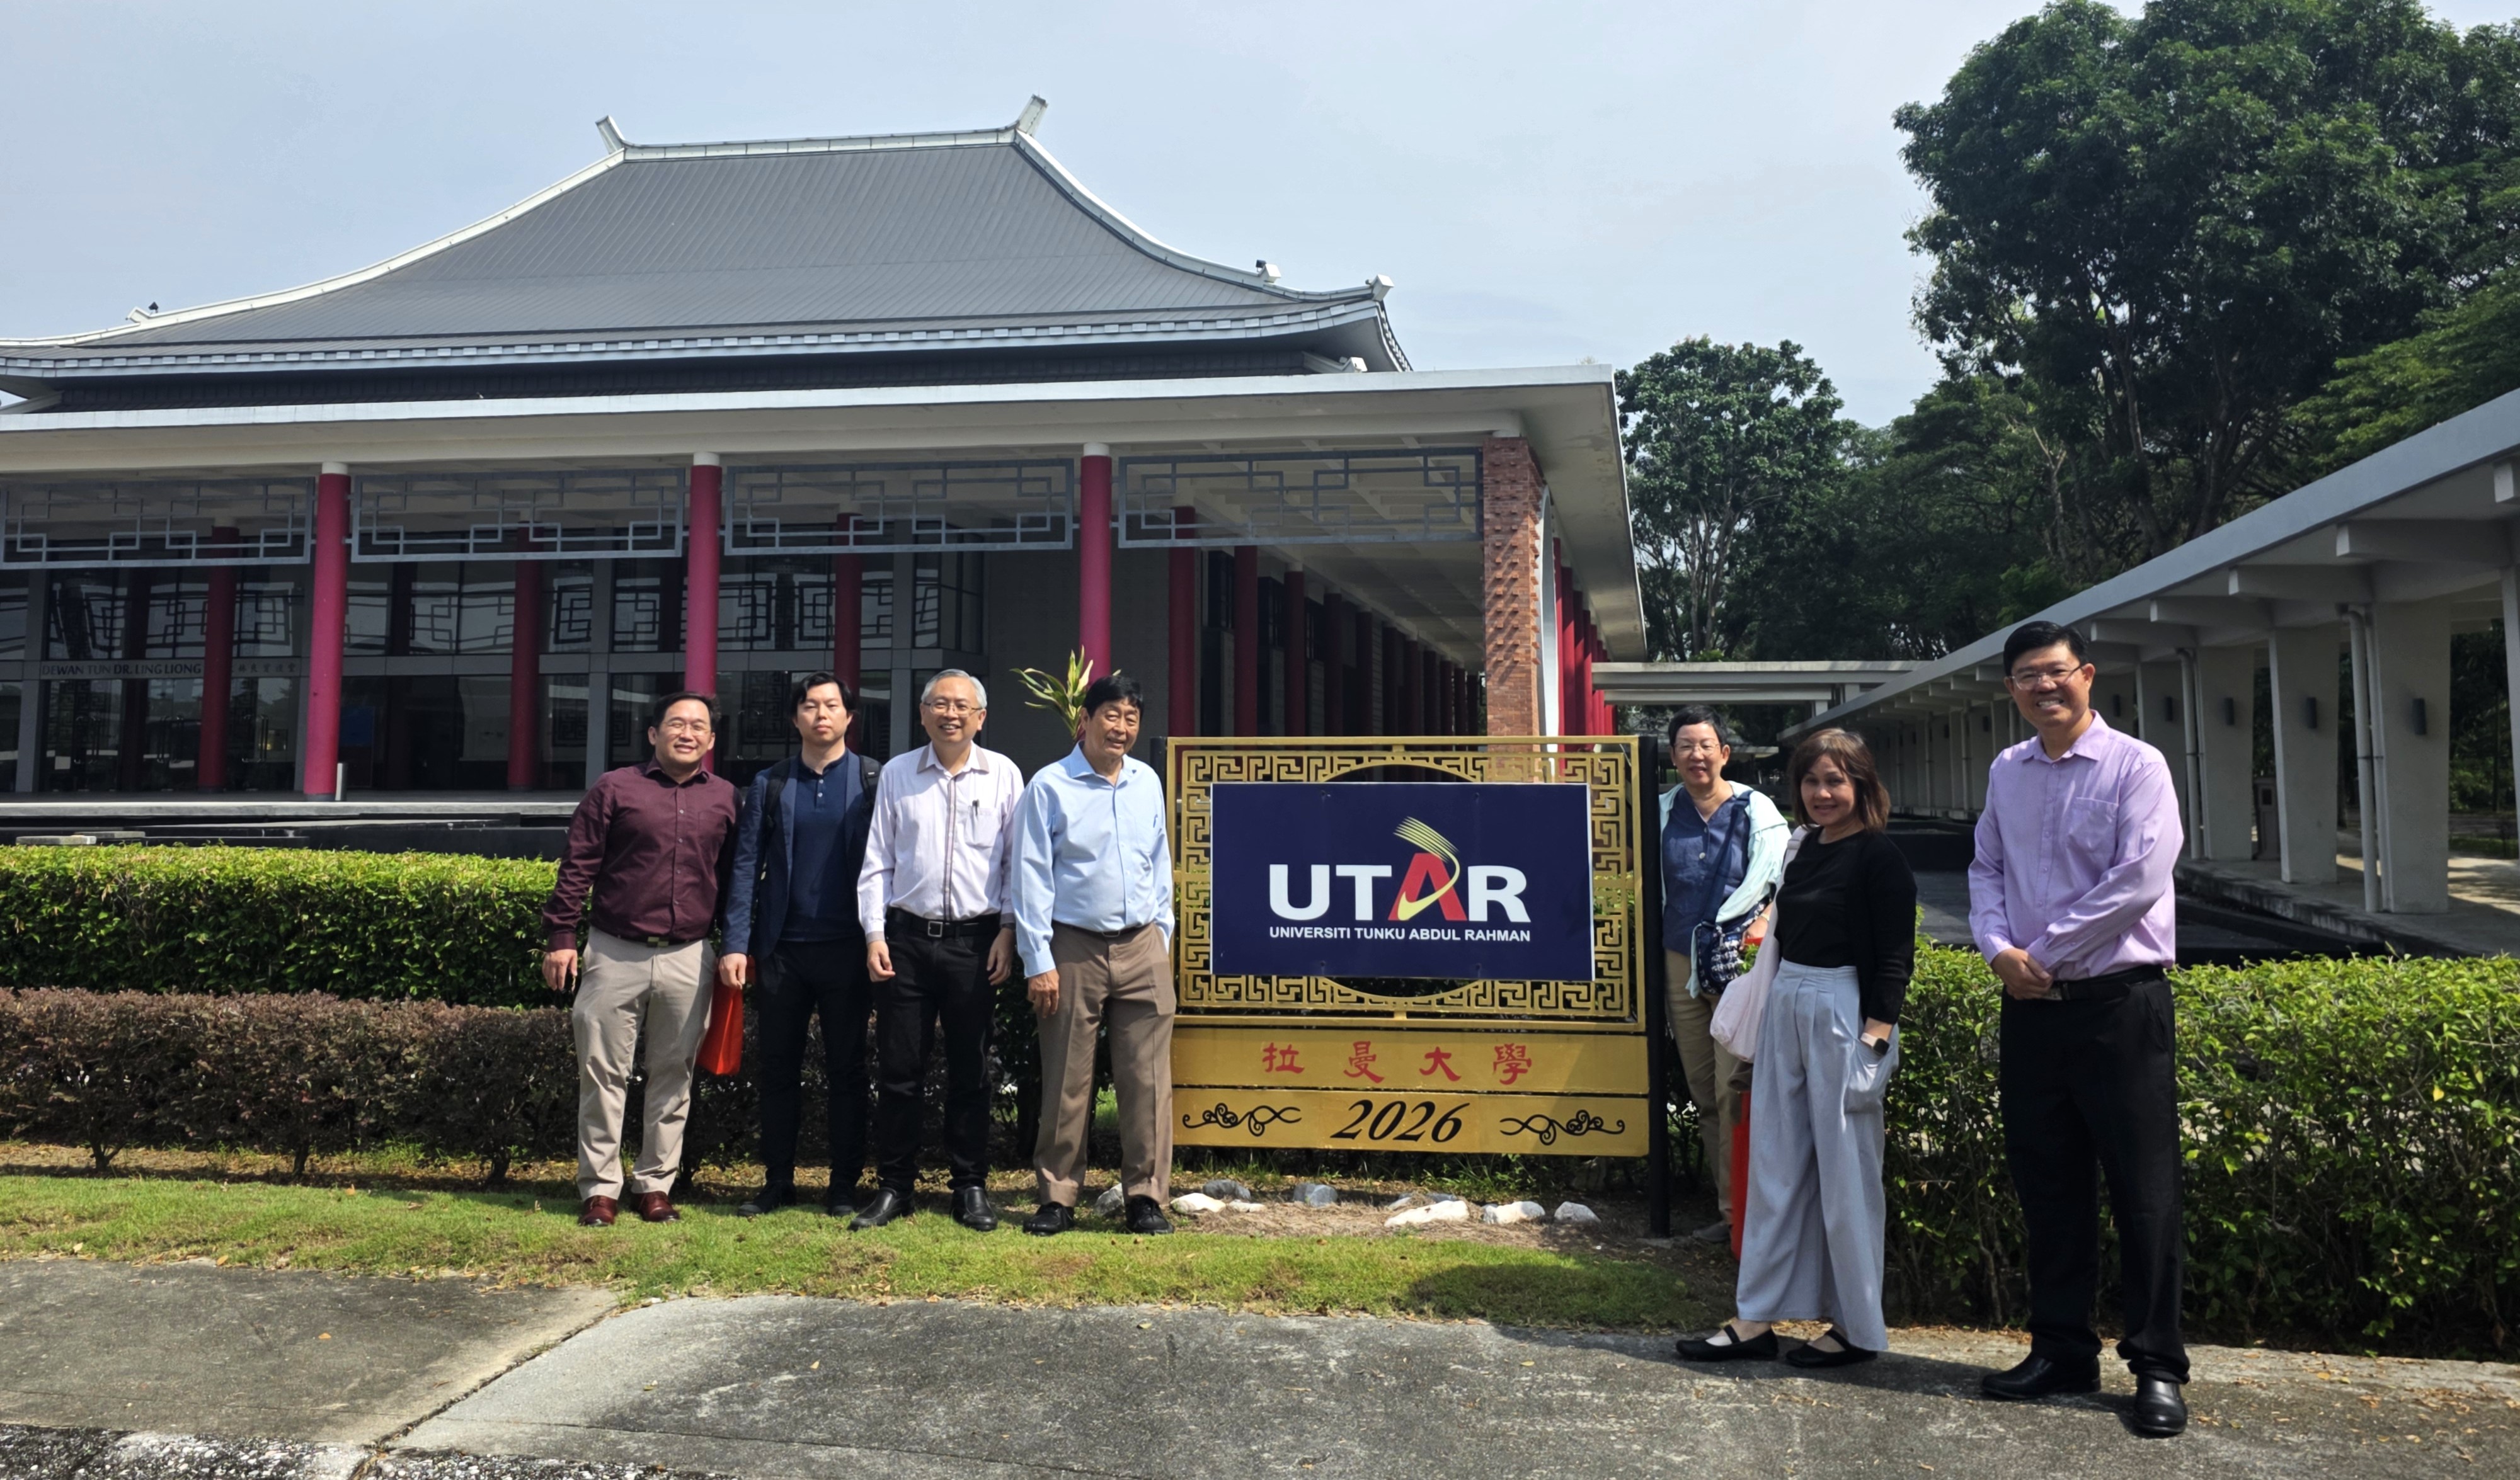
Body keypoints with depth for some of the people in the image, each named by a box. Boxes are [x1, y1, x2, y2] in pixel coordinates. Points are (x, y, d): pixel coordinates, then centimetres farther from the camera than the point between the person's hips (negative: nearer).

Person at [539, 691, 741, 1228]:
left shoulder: (725, 799, 10)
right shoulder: (614, 788, 4)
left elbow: (735, 879, 14)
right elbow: (577, 866, 3)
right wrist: (560, 936, -3)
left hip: (689, 959, 2)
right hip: (615, 954, -2)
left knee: (673, 1076, 8)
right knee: (603, 1073, 2)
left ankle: (655, 1185, 18)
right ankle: (599, 1188, 11)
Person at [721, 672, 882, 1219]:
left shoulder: (874, 781, 2)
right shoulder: (769, 784, 8)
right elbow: (747, 865, 4)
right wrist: (736, 943, -4)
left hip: (846, 947, -2)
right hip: (781, 947, 2)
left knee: (846, 1070, 6)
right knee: (778, 1068, 9)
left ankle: (844, 1185, 15)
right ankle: (777, 1180, 20)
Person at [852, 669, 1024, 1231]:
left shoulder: (1003, 775, 4)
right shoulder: (896, 774, 7)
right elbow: (877, 862, 9)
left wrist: (1008, 932, -2)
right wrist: (874, 934, 1)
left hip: (976, 941, -1)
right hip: (906, 937, 1)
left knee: (970, 1071, 6)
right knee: (898, 1068, 3)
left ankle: (971, 1187, 16)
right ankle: (894, 1186, 15)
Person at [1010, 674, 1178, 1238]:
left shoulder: (1147, 782, 9)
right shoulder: (1050, 787, -4)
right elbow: (1032, 878, -4)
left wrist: (1163, 936, 14)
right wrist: (1038, 962, -7)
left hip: (1142, 948, 3)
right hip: (1074, 950, -3)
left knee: (1147, 1078, 2)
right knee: (1066, 1083, 3)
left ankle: (1144, 1196, 12)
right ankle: (1058, 1197, 15)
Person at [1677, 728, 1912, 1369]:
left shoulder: (1879, 855, -9)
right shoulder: (1805, 845, 11)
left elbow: (1895, 956, -12)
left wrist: (1875, 1038, -17)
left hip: (1844, 1013, -7)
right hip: (1786, 1006, 7)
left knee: (1844, 1169, 2)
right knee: (1775, 1161, 10)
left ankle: (1857, 1327, 16)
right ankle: (1757, 1318, 17)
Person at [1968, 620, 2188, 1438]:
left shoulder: (2135, 766, -8)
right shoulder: (2006, 772, 9)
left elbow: (2140, 880, -16)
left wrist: (2046, 952, -12)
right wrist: (2000, 948, -5)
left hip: (2119, 1001, -5)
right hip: (2031, 1004, 6)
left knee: (2143, 1189, 1)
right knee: (2046, 1185, 12)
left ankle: (2157, 1367, 12)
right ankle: (2061, 1350, 25)